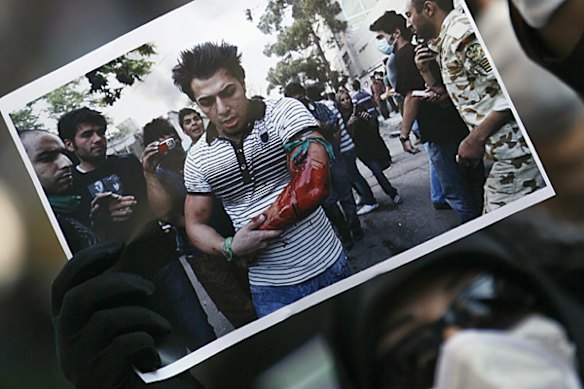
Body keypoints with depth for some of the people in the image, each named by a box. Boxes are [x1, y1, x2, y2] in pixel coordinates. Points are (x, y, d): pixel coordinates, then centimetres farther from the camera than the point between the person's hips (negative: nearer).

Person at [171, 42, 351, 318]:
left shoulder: (285, 113, -11)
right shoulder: (198, 159, 1)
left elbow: (313, 187, -23)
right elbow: (195, 223, 8)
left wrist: (259, 228, -16)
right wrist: (230, 249, -13)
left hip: (327, 269, -2)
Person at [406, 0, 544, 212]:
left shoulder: (461, 32, -13)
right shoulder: (444, 45, 19)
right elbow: (451, 99, 30)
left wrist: (476, 139, -18)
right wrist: (425, 71, 14)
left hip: (516, 152, -10)